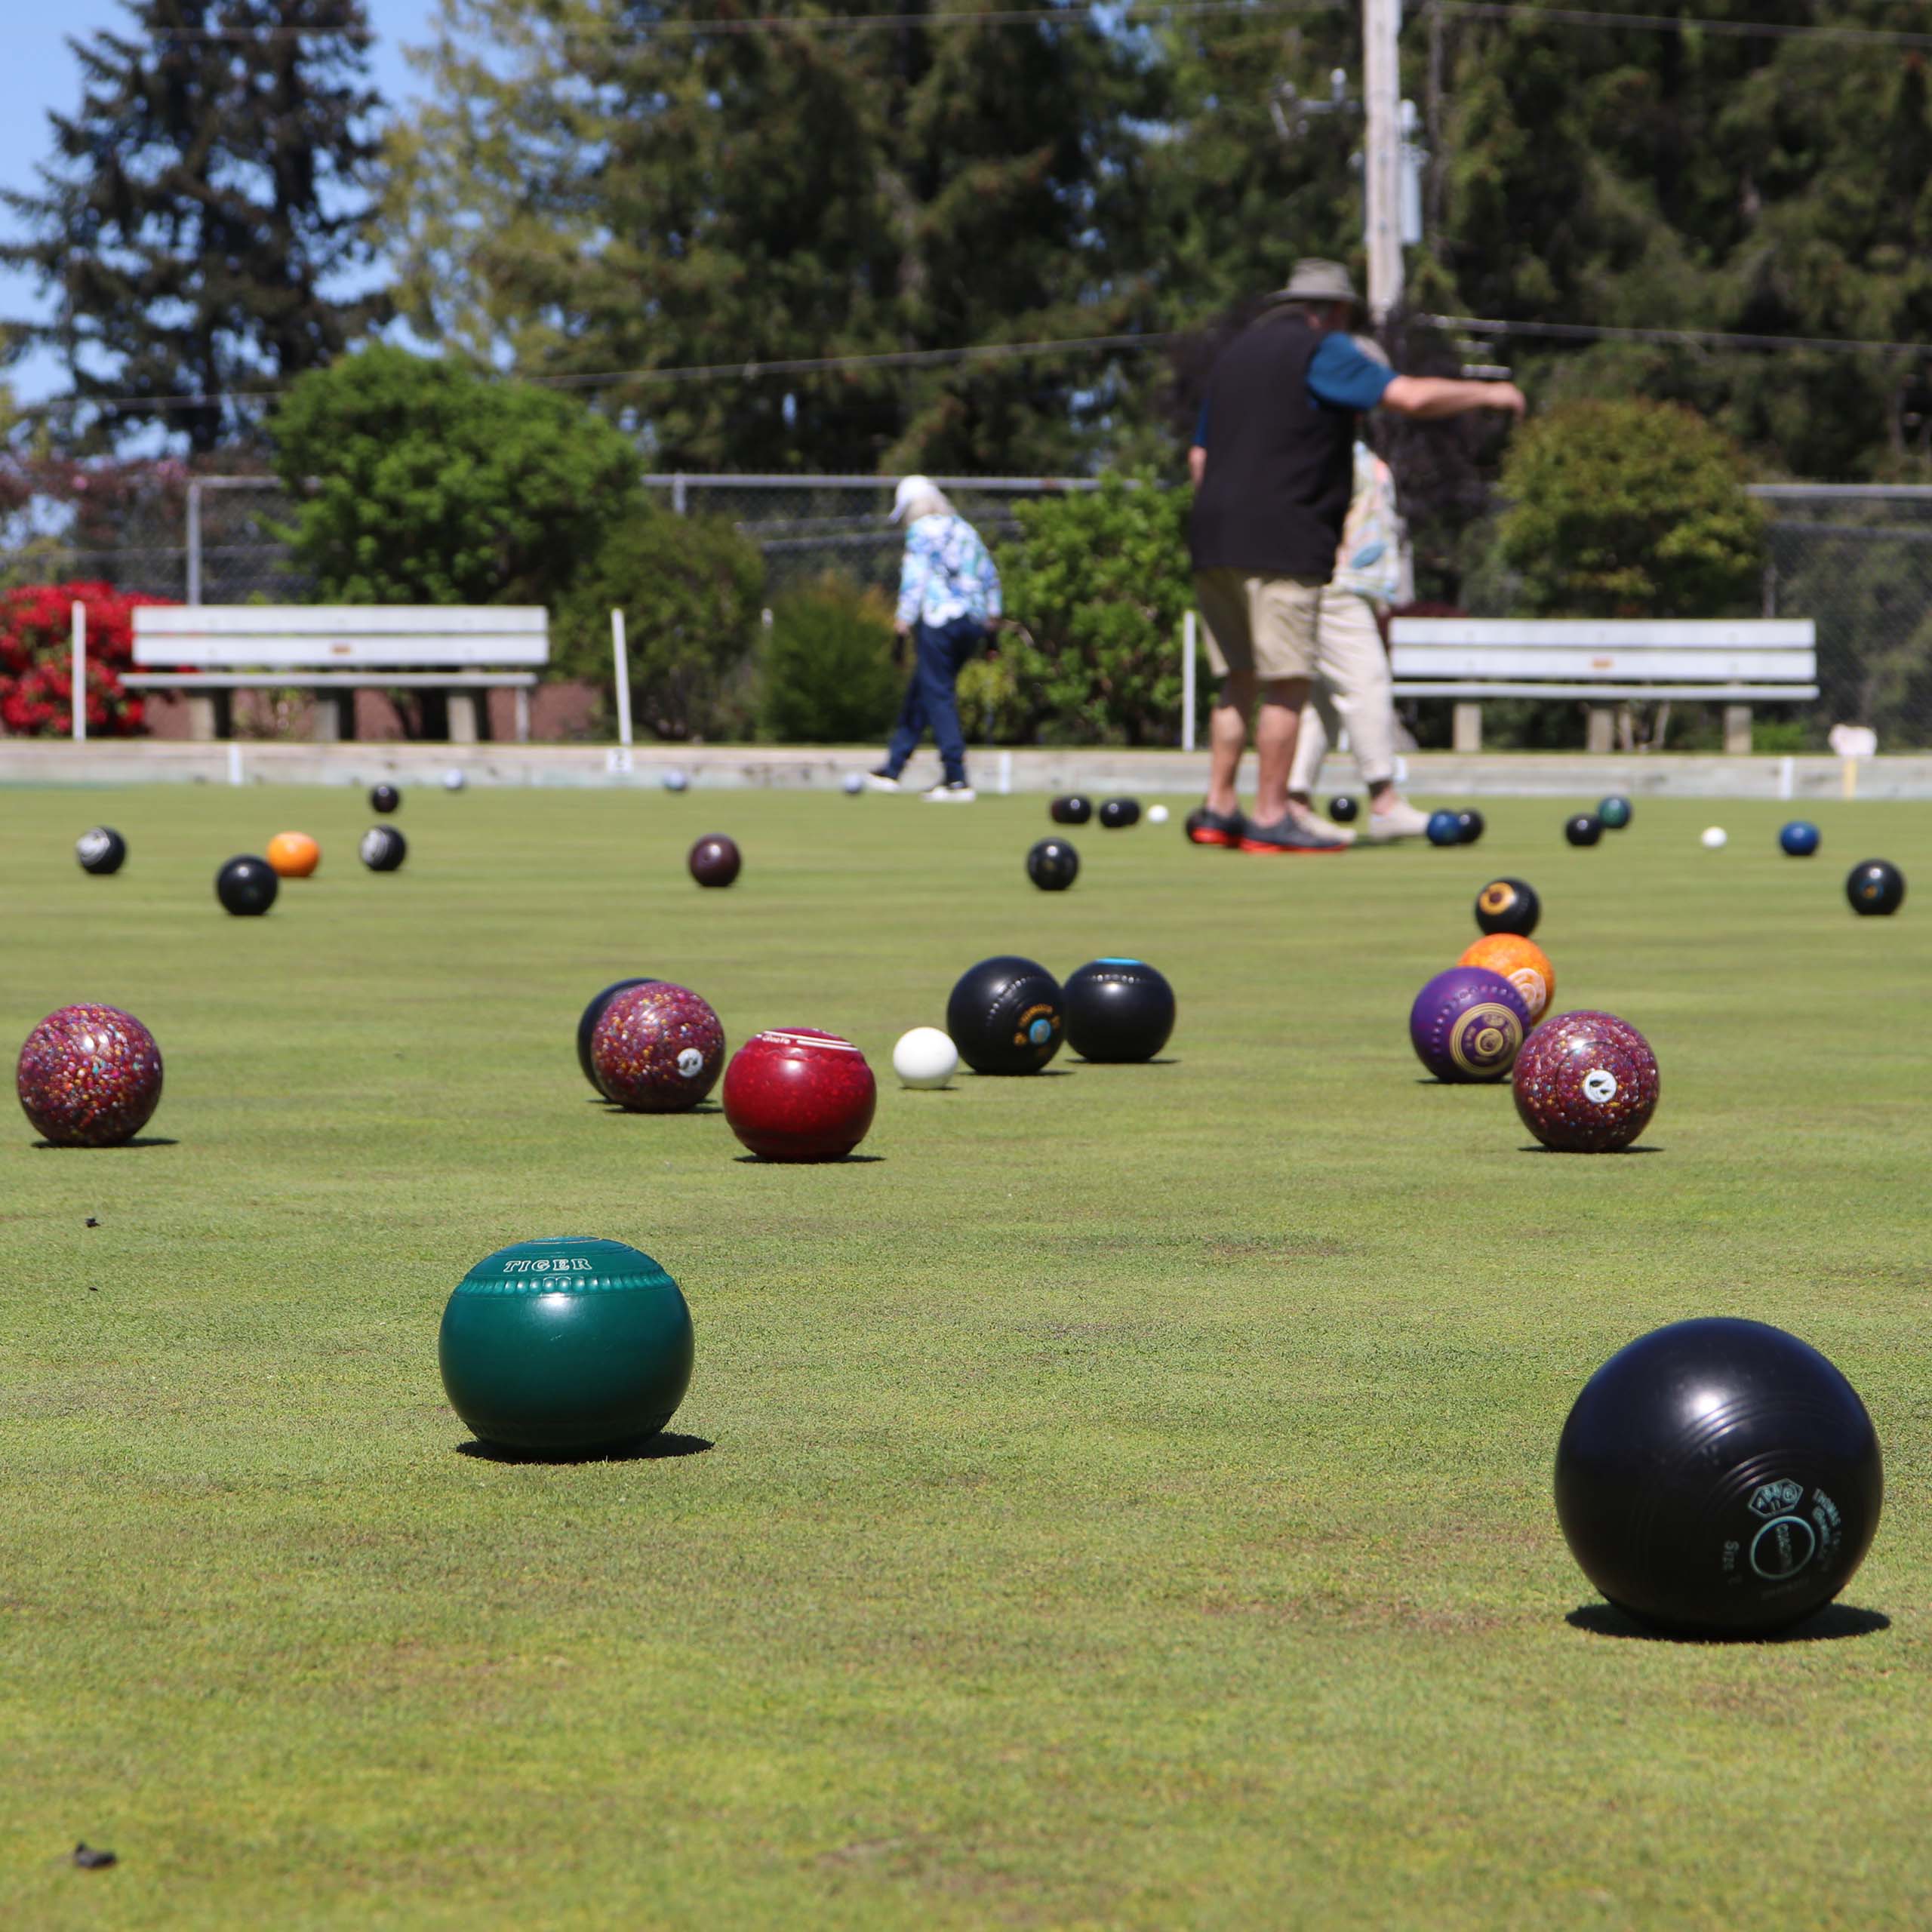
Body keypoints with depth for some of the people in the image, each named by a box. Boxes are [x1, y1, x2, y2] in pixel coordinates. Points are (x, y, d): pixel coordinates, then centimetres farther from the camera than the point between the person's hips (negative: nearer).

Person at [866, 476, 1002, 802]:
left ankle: (957, 780, -15)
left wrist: (902, 625, -12)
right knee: (920, 693, 16)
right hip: (972, 622, 8)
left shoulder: (921, 530, -3)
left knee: (938, 696, -6)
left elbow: (914, 580, -11)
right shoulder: (966, 530, 19)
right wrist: (991, 618, 20)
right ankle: (891, 769, 22)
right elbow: (989, 577, 19)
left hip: (938, 621, -8)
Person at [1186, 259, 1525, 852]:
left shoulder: (1235, 353, 23)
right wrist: (1488, 394, 0)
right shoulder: (1321, 352, -2)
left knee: (1238, 681, 13)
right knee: (1285, 682, -6)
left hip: (1213, 538, 8)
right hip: (1281, 542, -8)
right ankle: (1271, 816, -8)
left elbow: (1201, 458, 26)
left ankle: (1218, 809, 11)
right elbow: (1409, 396, -13)